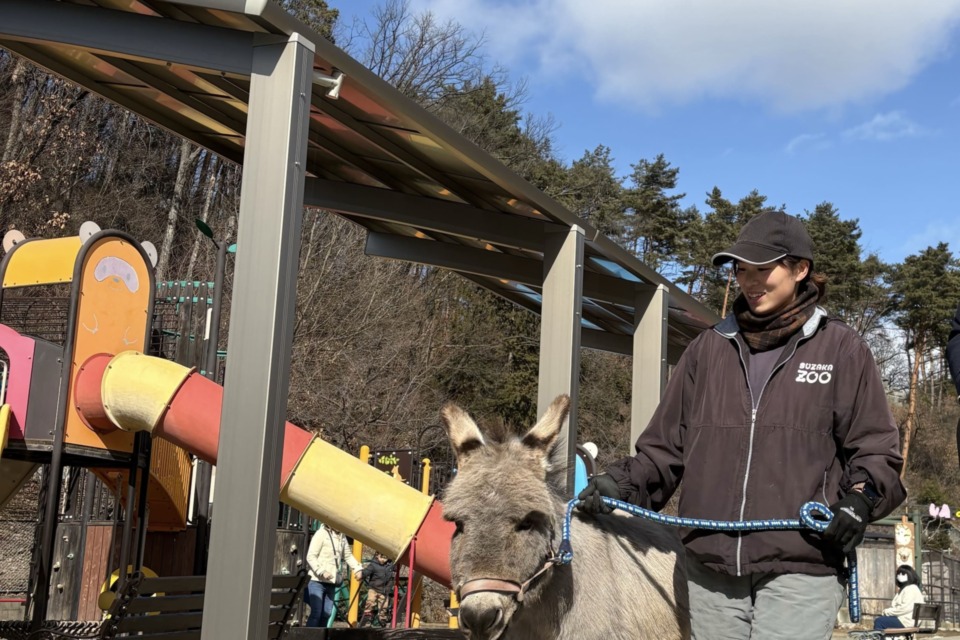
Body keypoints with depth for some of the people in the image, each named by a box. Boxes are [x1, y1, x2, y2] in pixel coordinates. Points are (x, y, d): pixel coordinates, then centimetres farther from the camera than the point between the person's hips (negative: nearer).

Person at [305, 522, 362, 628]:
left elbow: (348, 555, 19)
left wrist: (357, 568, 4)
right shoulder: (321, 534, -9)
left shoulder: (342, 537, 11)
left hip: (332, 582, 7)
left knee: (327, 613, 6)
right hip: (317, 580, -7)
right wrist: (322, 571, -23)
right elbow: (311, 557, -13)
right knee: (316, 613, -11)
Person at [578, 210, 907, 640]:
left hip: (799, 570, -3)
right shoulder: (708, 350, 12)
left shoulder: (841, 349, 4)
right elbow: (665, 446, 15)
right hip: (710, 572, 3)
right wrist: (624, 483, 0)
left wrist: (860, 498, -11)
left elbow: (875, 448, 7)